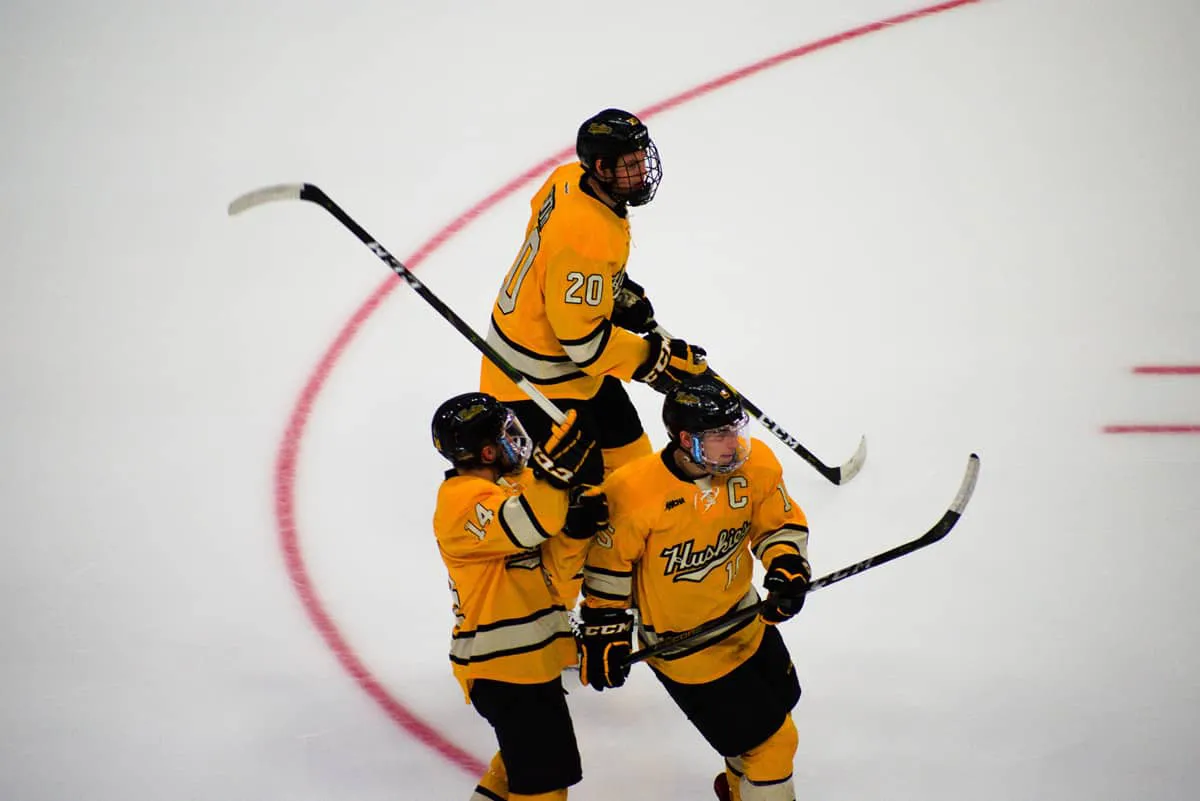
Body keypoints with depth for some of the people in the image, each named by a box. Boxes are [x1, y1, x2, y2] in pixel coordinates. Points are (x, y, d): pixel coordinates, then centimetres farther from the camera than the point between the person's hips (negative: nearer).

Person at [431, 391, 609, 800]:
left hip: (529, 655, 10)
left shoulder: (502, 488, 13)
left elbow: (550, 565, 7)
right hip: (501, 664, -10)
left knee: (527, 755, 27)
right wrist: (558, 461, -40)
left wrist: (576, 522, -10)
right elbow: (528, 525, -37)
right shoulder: (464, 500, -18)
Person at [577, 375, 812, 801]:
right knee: (768, 741, -6)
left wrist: (786, 565, -17)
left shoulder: (755, 464, -14)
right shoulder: (636, 491, -28)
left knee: (777, 703, 26)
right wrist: (604, 630, -10)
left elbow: (781, 522, 1)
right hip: (681, 646, -6)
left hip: (744, 617, 7)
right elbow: (607, 562, -14)